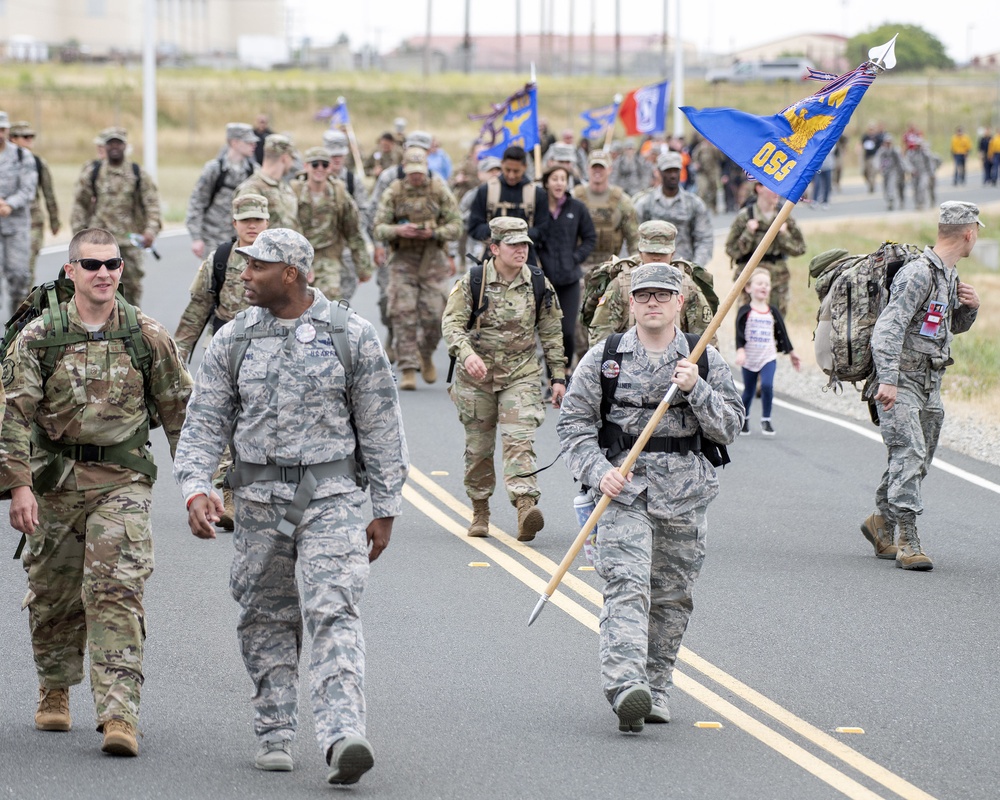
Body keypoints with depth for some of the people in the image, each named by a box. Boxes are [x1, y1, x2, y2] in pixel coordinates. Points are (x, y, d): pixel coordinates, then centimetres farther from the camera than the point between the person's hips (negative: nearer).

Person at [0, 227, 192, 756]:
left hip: (123, 480, -1)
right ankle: (54, 689, 34)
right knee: (53, 595, 11)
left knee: (118, 592, -13)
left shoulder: (148, 336, 1)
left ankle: (119, 713, -16)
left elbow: (178, 410, 9)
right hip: (54, 480, 1)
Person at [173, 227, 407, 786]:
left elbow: (381, 426, 3)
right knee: (266, 618, 8)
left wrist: (386, 509, 2)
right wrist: (196, 488, -12)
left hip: (333, 494, -3)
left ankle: (344, 738, -25)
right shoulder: (234, 341, 5)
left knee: (335, 613, -14)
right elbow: (206, 421, 5)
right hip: (260, 498, 3)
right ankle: (276, 734, 21)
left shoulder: (351, 336, 0)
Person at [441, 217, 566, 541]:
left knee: (519, 441, -16)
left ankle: (525, 506, -30)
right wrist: (467, 354, -32)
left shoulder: (539, 286, 1)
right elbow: (452, 322, -13)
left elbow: (551, 333, 10)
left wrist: (558, 377, 9)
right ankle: (480, 512, 25)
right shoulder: (472, 283, -6)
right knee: (478, 447, 10)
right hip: (476, 375, 0)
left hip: (522, 374, 0)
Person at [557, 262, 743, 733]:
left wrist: (696, 390, -13)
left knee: (671, 597, 8)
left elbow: (729, 428, 3)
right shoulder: (603, 359, 4)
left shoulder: (706, 360, 8)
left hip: (684, 495, 2)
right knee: (626, 585, -18)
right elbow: (574, 424, 4)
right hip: (623, 489, -2)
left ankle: (656, 690, 22)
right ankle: (625, 686, -30)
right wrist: (598, 471, -11)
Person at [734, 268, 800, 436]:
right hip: (750, 358, -1)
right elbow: (739, 333, -12)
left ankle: (766, 420, -5)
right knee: (749, 390, 10)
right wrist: (740, 351, -27)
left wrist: (791, 353, 17)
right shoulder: (745, 311, -5)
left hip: (768, 357, 1)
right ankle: (743, 419, 33)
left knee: (767, 385, -19)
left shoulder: (773, 312, 4)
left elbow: (782, 333, 12)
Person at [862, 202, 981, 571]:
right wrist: (887, 379, -35)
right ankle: (908, 541, -21)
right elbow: (889, 326, -26)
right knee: (909, 453, -18)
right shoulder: (919, 273, -18)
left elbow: (955, 326, 27)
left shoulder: (950, 276, 12)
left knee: (916, 460, 13)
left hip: (929, 384, 9)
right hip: (899, 381, -9)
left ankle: (881, 522, 30)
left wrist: (970, 306, 4)